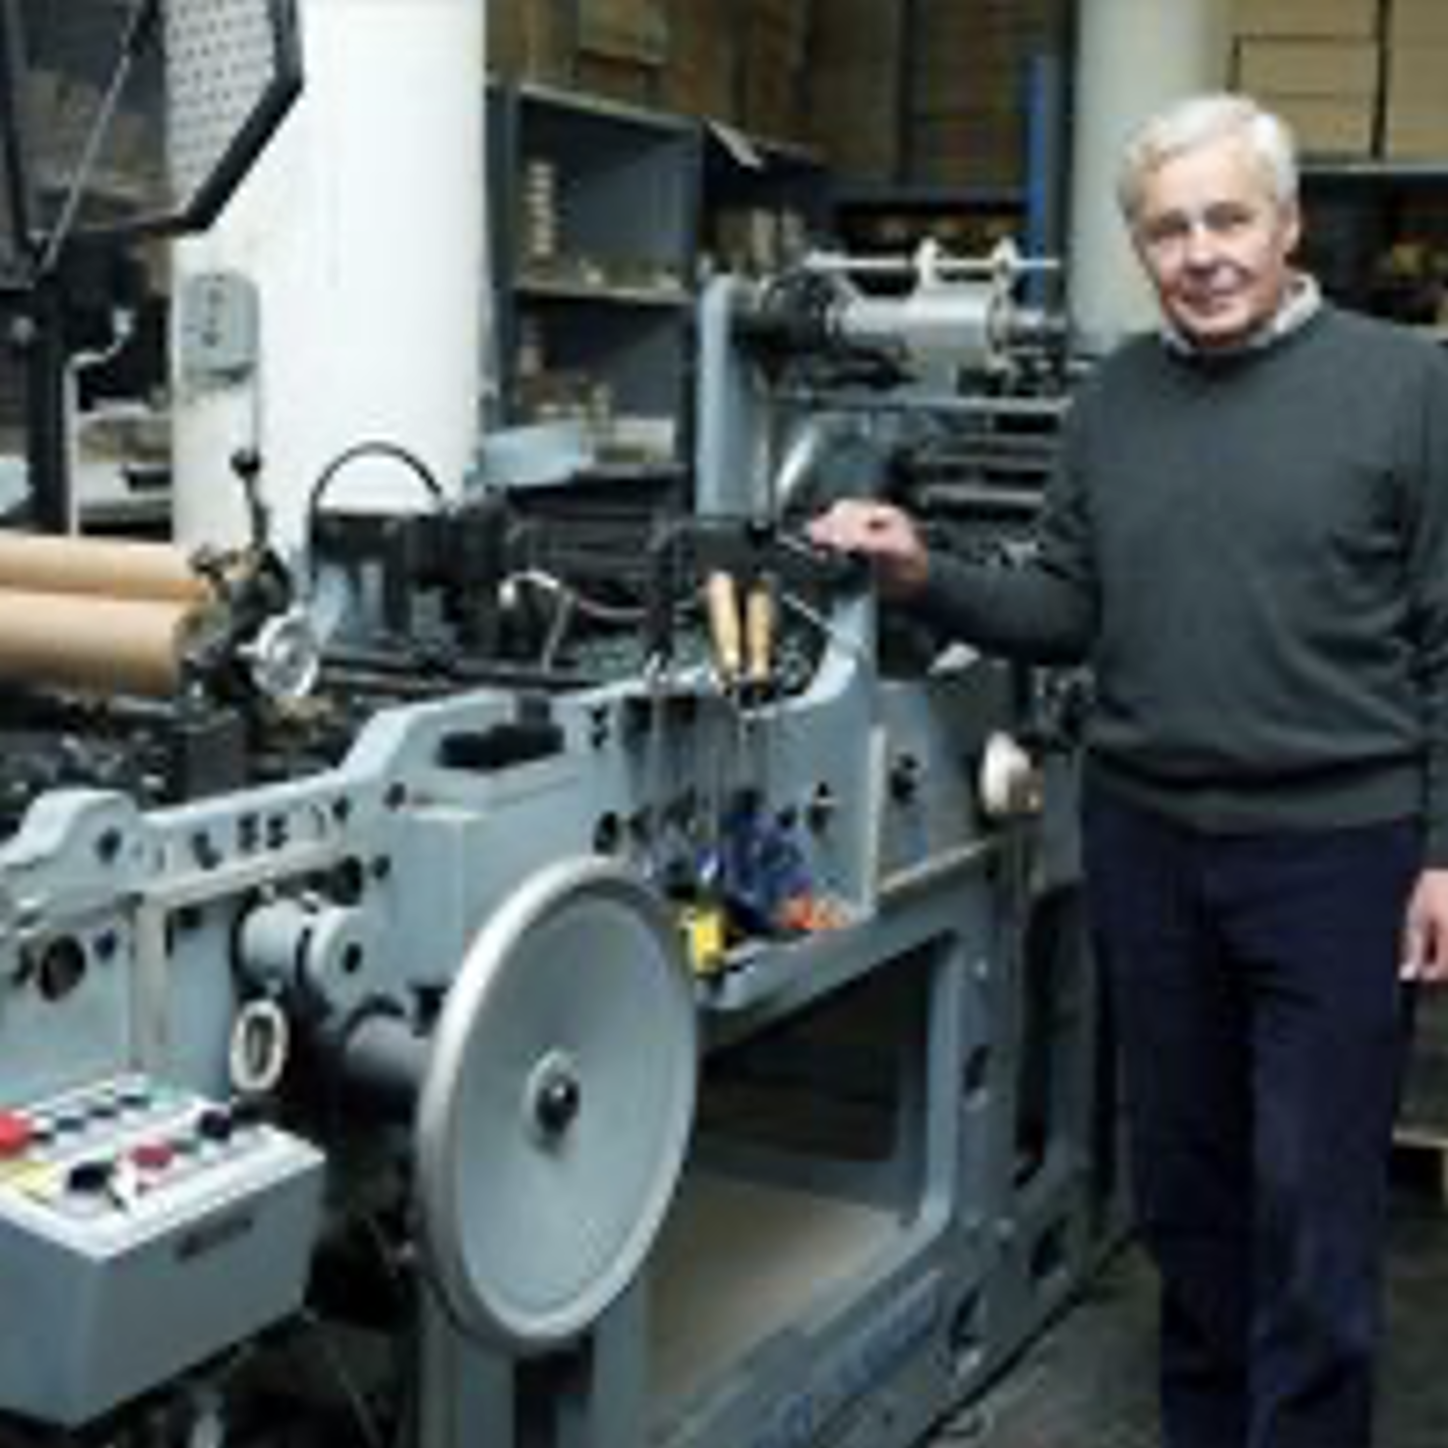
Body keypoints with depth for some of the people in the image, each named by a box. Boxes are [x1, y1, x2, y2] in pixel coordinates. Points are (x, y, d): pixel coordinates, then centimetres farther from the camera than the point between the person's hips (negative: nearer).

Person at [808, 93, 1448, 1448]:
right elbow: (1066, 613, 9)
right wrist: (925, 577, -7)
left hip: (1338, 847, -4)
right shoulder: (1115, 397, 8)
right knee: (1182, 1177, 16)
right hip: (1143, 840, 4)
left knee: (1313, 1204, 2)